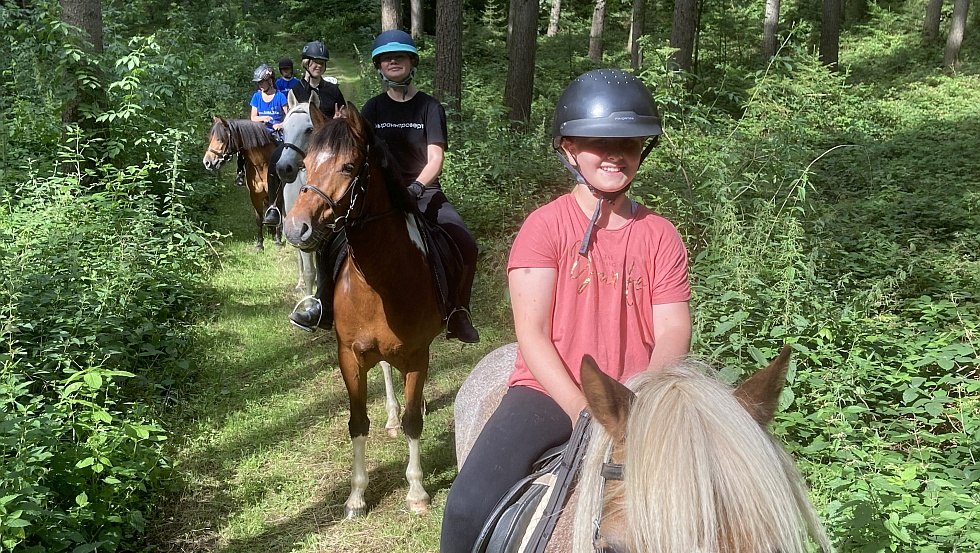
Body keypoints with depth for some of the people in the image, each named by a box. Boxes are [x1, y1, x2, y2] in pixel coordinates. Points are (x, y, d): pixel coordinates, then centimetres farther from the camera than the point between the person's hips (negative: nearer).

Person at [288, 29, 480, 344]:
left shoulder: (429, 107, 0)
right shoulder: (373, 108, 7)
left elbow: (435, 158, -10)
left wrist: (415, 188, -28)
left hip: (423, 191, -2)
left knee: (466, 247, -22)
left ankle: (457, 316, -4)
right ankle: (324, 309, 2)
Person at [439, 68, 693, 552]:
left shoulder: (660, 236, 6)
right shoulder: (544, 226, -3)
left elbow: (672, 331, -1)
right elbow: (532, 333, -9)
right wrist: (581, 411, -20)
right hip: (550, 391, -2)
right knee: (470, 507, -23)